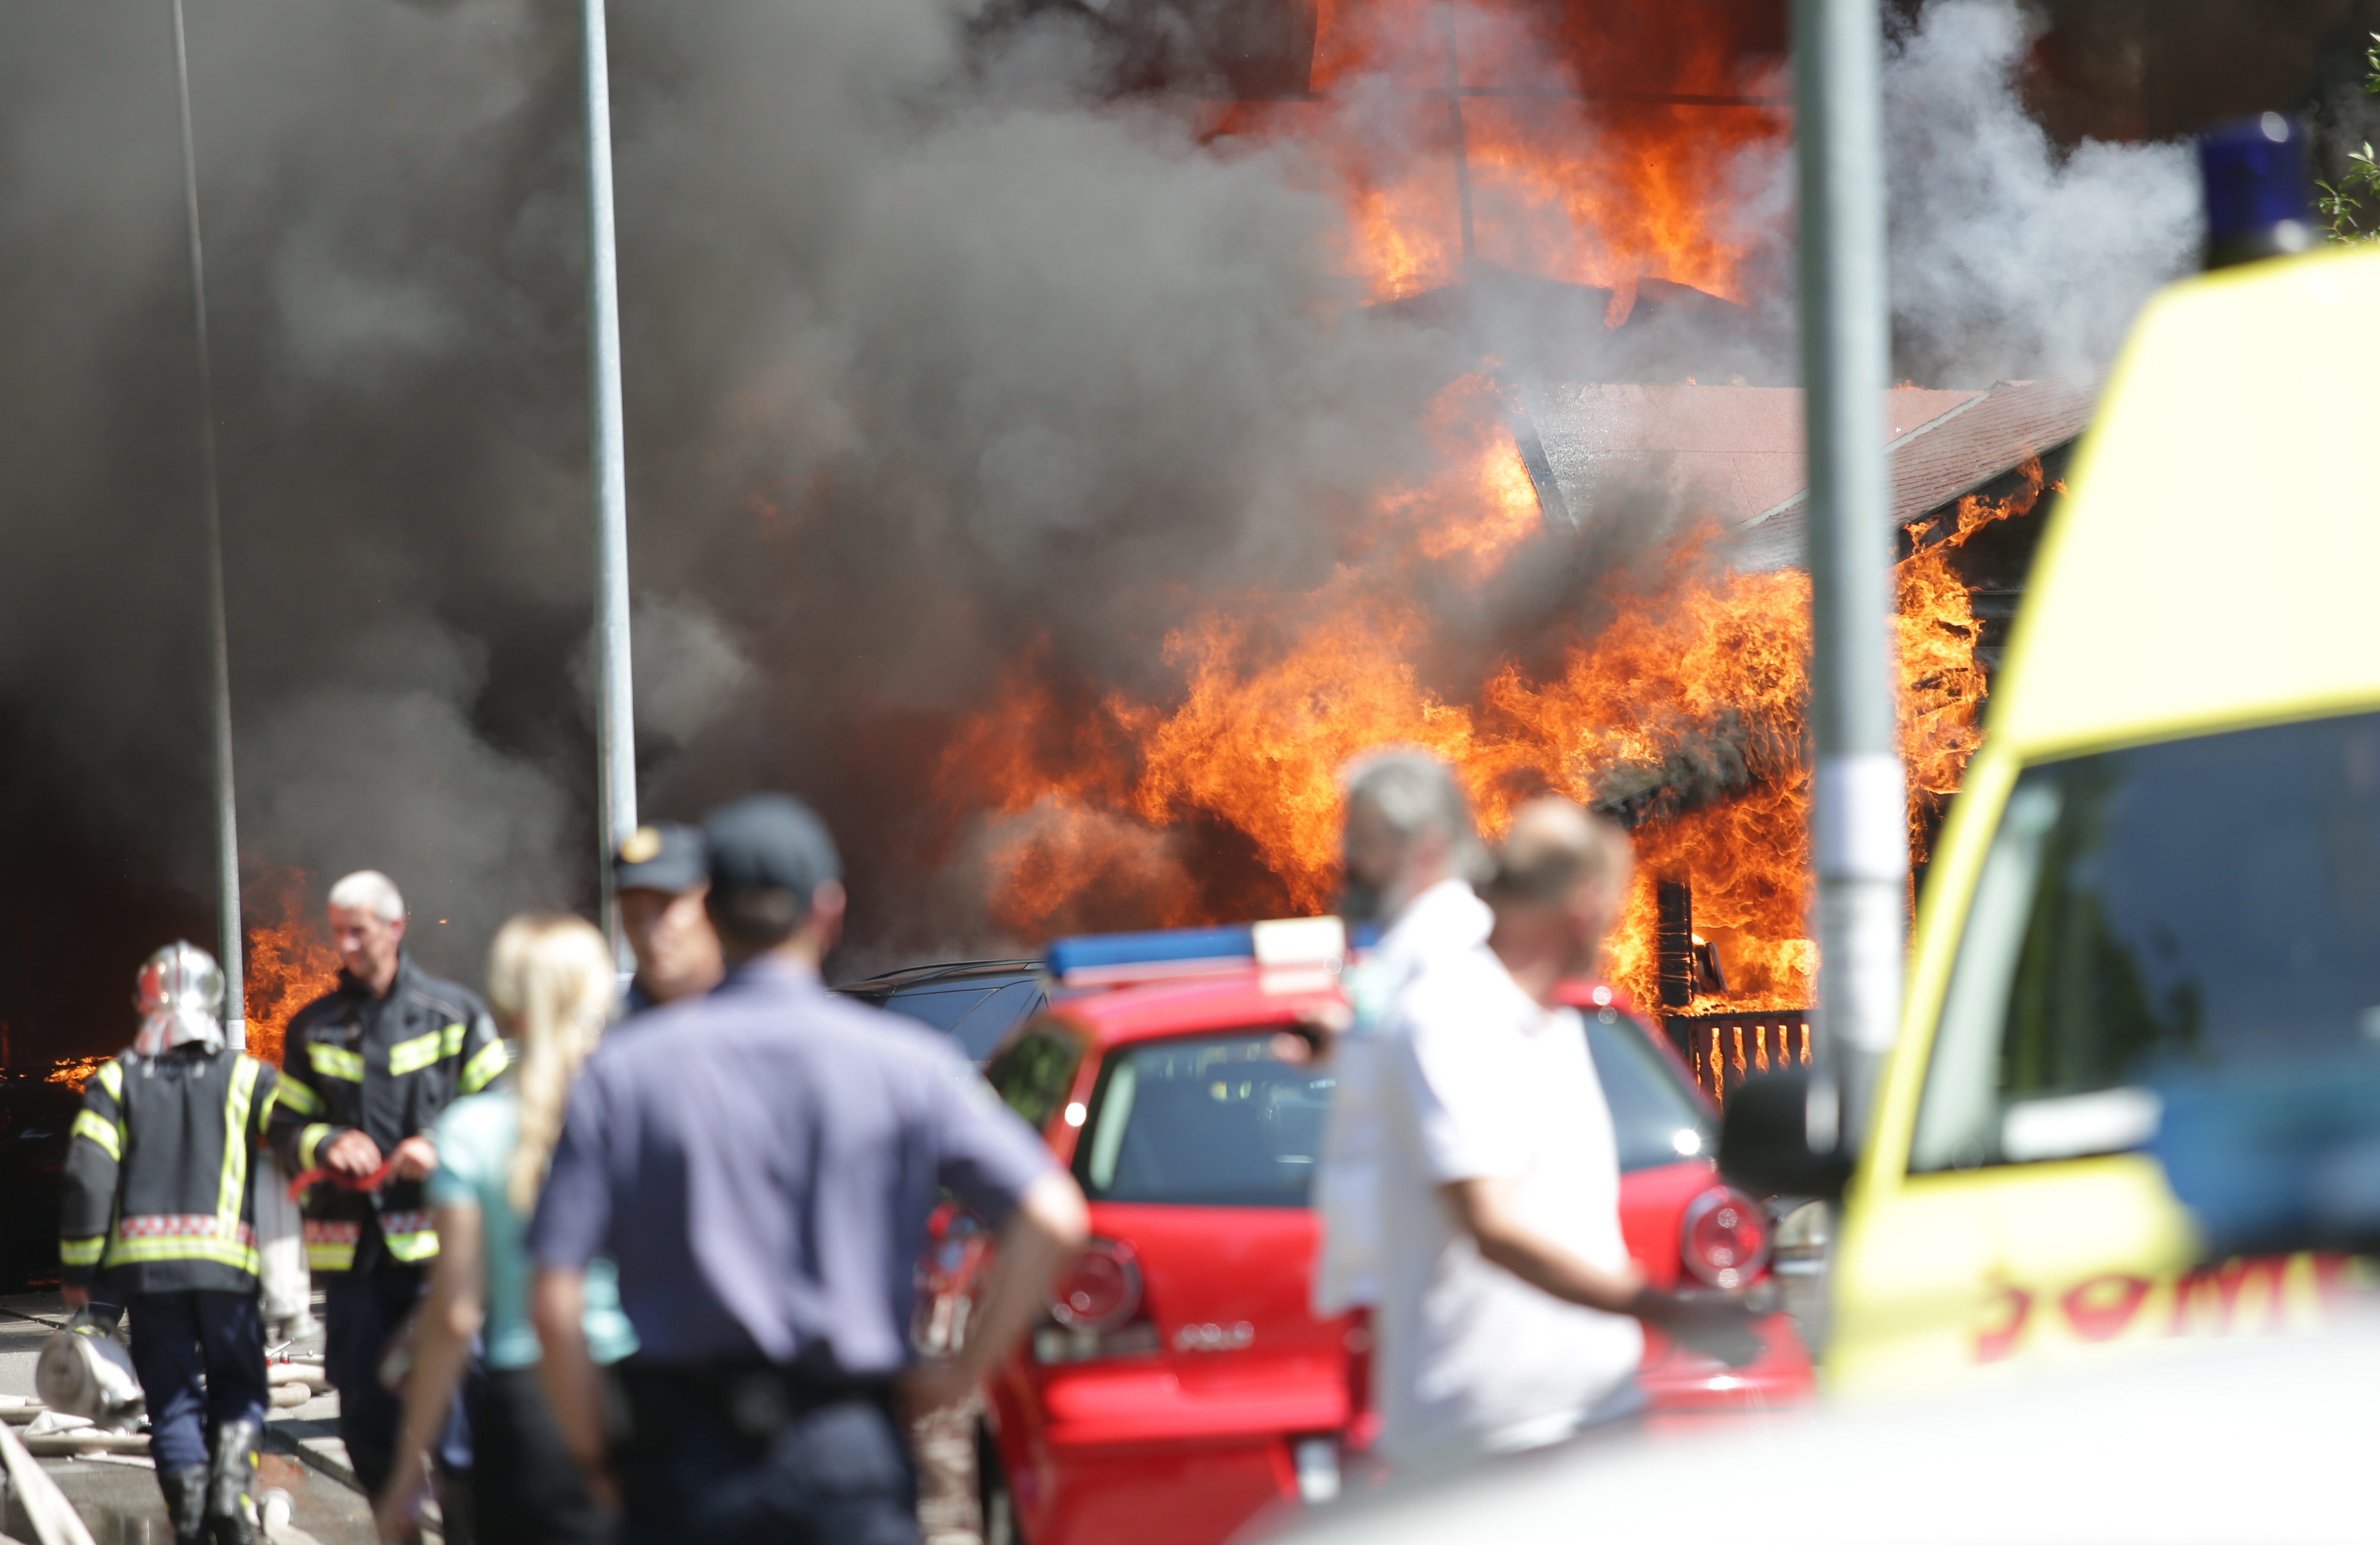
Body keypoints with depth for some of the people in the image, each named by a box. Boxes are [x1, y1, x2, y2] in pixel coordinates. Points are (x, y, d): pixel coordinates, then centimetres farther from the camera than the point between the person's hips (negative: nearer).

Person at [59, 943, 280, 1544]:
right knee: (238, 1388, 12)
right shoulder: (247, 1078, 5)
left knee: (172, 1398, 9)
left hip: (145, 1263, 1)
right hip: (227, 1261, -1)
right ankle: (231, 1486, -12)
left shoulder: (116, 1081, 6)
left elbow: (87, 1176, -1)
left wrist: (77, 1269, 5)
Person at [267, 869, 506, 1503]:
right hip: (350, 1246, 3)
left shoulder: (453, 1012, 6)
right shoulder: (314, 1028, 13)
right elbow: (284, 1128, 14)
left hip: (435, 1238, -3)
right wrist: (326, 1144, -8)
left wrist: (442, 1148, -11)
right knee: (365, 1414, 4)